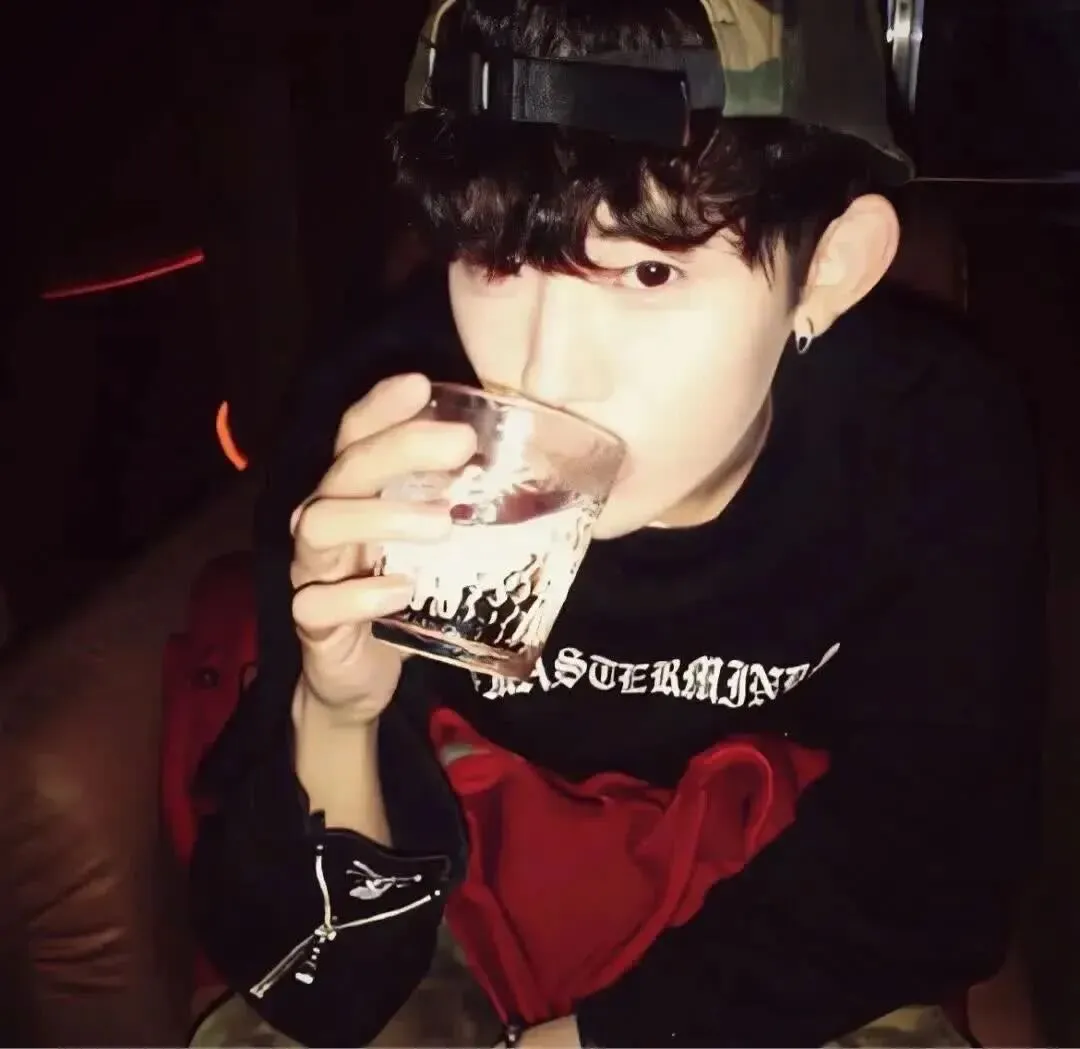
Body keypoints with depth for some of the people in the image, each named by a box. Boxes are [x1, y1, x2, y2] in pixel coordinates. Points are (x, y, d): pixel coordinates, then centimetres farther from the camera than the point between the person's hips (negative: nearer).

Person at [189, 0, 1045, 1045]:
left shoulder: (940, 441, -23)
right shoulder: (371, 437, -27)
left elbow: (923, 868, -12)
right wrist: (333, 721, -41)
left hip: (786, 938, 2)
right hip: (466, 925, -1)